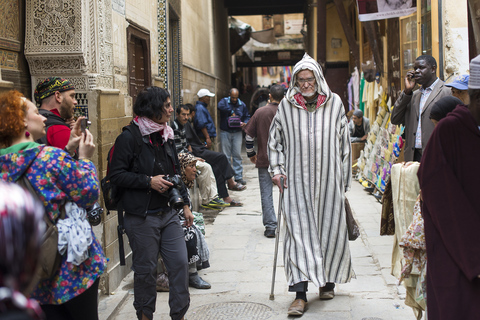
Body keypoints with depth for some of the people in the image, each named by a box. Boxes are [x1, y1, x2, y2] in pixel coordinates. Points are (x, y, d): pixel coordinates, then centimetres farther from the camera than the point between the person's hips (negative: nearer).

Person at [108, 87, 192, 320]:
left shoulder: (166, 136, 12)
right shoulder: (129, 138, -11)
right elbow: (117, 175, -13)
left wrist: (185, 204, 17)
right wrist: (149, 181, -18)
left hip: (168, 213, 6)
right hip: (142, 216, -6)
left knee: (180, 263, 4)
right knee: (145, 269, 6)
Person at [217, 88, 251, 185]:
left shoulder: (242, 104, 9)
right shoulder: (225, 101, 1)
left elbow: (247, 117, 14)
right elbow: (220, 106, -23)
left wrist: (245, 123, -7)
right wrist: (231, 112, -21)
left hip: (237, 133, 2)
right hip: (225, 132, -2)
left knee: (237, 155, 2)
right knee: (226, 156, 2)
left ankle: (238, 176, 7)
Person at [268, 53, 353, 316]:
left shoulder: (334, 103, 4)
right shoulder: (286, 106, 3)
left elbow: (344, 143, 9)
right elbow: (275, 140, 13)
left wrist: (344, 180, 7)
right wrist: (276, 169, 2)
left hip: (328, 180, 1)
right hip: (297, 181, -1)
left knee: (330, 230, 7)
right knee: (299, 232, -6)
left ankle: (328, 279, 28)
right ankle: (300, 294, -7)